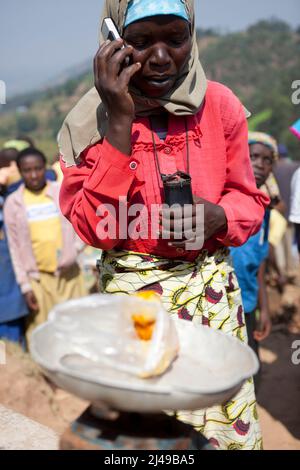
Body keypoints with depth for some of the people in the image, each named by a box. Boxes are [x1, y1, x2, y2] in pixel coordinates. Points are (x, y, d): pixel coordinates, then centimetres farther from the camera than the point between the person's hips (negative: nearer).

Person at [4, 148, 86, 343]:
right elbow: (15, 247, 3)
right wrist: (25, 285, 0)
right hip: (38, 276, -1)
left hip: (68, 273, 1)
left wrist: (75, 250, -8)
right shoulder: (13, 202, 2)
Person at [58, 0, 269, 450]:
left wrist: (216, 215, -17)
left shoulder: (221, 105, -1)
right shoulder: (91, 119, -7)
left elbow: (250, 200, 7)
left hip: (213, 287, 2)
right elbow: (94, 228, -15)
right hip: (132, 291, -2)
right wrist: (120, 122, -20)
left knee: (233, 427, 7)